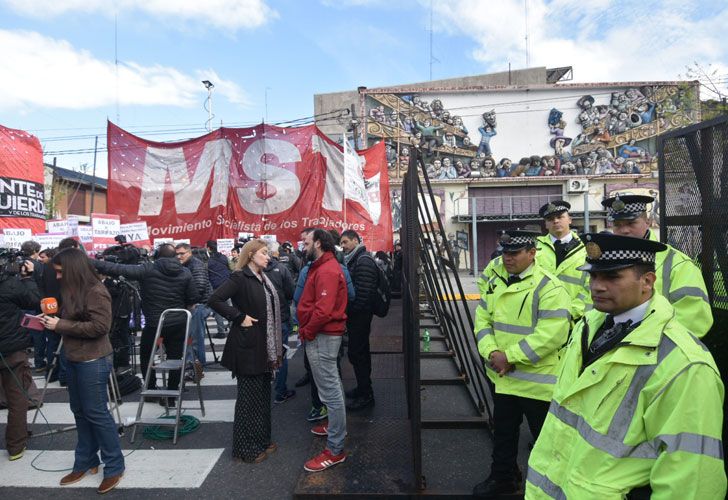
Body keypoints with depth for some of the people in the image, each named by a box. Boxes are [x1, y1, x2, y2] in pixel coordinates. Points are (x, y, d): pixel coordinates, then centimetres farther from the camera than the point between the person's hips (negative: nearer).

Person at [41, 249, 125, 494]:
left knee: (96, 413, -2)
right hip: (73, 359, 9)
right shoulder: (73, 290, 11)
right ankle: (85, 462, 30)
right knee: (80, 411, 16)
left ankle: (114, 466, 11)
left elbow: (100, 327, -23)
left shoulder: (96, 291, -17)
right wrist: (52, 320, 1)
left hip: (93, 361, -9)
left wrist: (60, 325, -19)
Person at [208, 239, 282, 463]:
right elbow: (214, 300, -24)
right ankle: (246, 447, 19)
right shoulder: (240, 277, -14)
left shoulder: (263, 279, 11)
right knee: (249, 397, 4)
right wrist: (240, 317, -20)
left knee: (263, 394, 17)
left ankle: (261, 439, 32)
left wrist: (275, 350, 13)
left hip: (264, 347, 8)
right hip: (248, 346, -8)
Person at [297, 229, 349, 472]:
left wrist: (306, 332, -14)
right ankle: (335, 426, 40)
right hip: (325, 334, 11)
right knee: (332, 385, 23)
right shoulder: (323, 267, 14)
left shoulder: (326, 271, -19)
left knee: (329, 390, -4)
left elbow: (323, 310, -27)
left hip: (322, 336, -11)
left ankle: (335, 449, 5)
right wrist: (307, 328, 10)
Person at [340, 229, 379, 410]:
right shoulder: (353, 259, 14)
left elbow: (362, 293, -23)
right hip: (355, 315, 10)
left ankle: (366, 395, 6)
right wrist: (347, 311, 13)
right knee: (360, 352, 18)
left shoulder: (364, 261, -17)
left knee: (357, 353, -5)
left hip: (359, 315, -10)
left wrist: (348, 311, -15)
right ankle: (363, 388, 31)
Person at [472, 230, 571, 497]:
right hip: (501, 377, 7)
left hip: (537, 381, -6)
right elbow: (483, 319, 5)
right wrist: (492, 352, -12)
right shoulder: (495, 282, 4)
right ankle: (502, 478, 42)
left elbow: (551, 335, -25)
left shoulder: (549, 287, -18)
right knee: (503, 433, 23)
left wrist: (510, 356, -23)